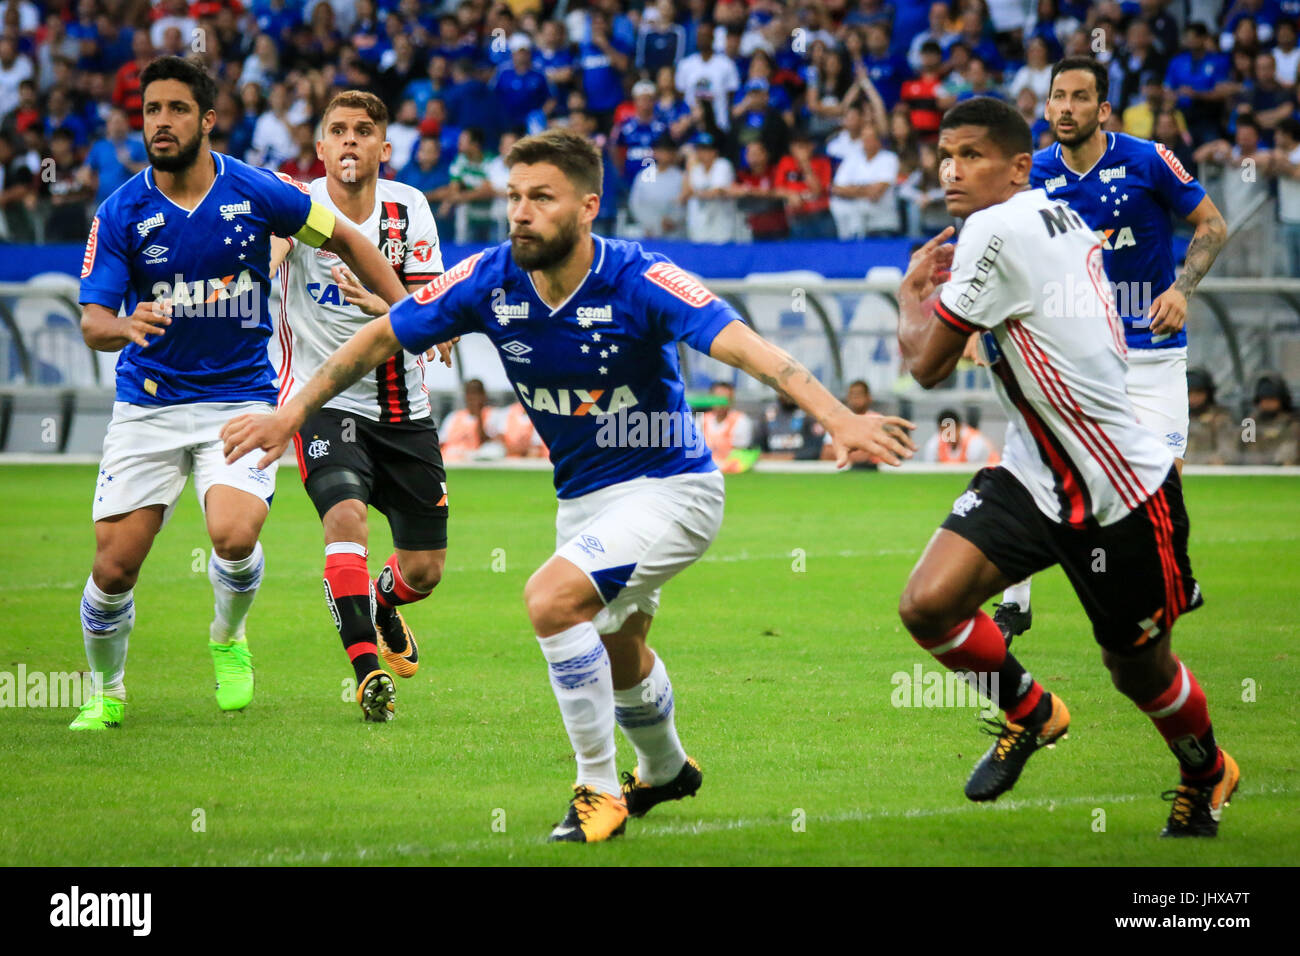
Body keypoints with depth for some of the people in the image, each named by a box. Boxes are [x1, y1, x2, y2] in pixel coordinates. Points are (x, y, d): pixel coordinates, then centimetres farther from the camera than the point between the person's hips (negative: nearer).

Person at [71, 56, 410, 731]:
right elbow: (92, 323, -10)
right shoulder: (121, 214, -6)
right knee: (115, 565, -6)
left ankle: (229, 639, 9)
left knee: (234, 535, -25)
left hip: (240, 397, -1)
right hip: (148, 403, 1)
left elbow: (346, 242, 8)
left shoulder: (256, 193, -7)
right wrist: (127, 326, -34)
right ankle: (107, 693, 21)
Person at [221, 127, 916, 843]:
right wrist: (290, 415, 4)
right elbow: (381, 336, 1)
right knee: (618, 657, 25)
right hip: (581, 497, 7)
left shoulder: (638, 282, -26)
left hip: (669, 486, -7)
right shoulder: (490, 280, -12)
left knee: (553, 598, -27)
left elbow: (743, 346, -37)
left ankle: (599, 790, -12)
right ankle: (665, 770, 56)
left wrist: (838, 418, -50)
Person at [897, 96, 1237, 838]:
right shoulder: (1061, 218, 5)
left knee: (1141, 670, 11)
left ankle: (1207, 772, 40)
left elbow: (927, 363, -14)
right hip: (1036, 475, 8)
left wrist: (914, 292, 5)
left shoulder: (996, 230, -22)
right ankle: (1031, 713, 18)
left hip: (1124, 497, -8)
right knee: (928, 605, -8)